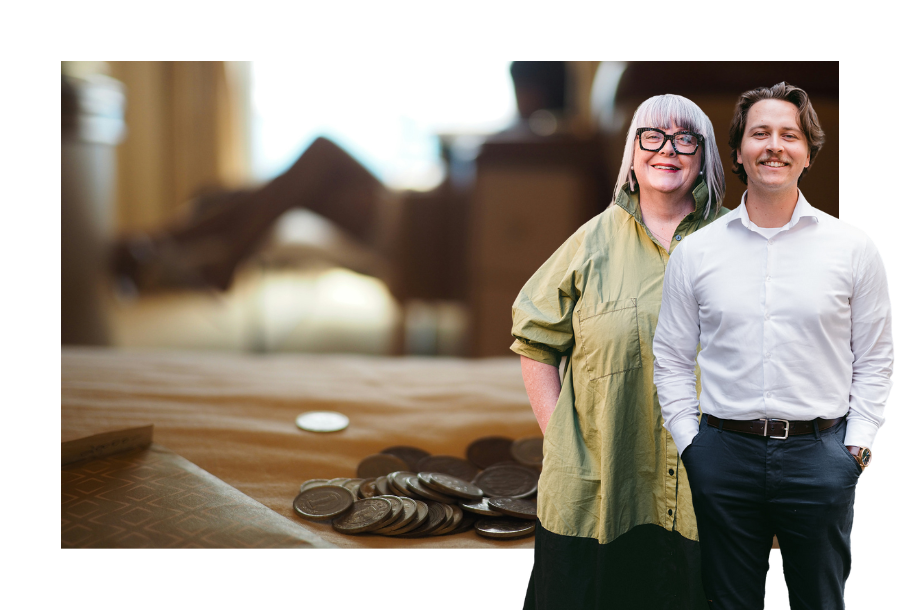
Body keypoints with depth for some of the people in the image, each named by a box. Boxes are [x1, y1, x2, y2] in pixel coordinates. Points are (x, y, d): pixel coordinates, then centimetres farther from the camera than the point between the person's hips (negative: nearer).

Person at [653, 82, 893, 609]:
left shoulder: (853, 248, 2)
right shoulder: (696, 252, 3)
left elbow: (875, 358, 5)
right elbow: (672, 357, 7)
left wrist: (857, 444, -2)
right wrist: (689, 438, 0)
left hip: (821, 453, 0)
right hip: (724, 453, 1)